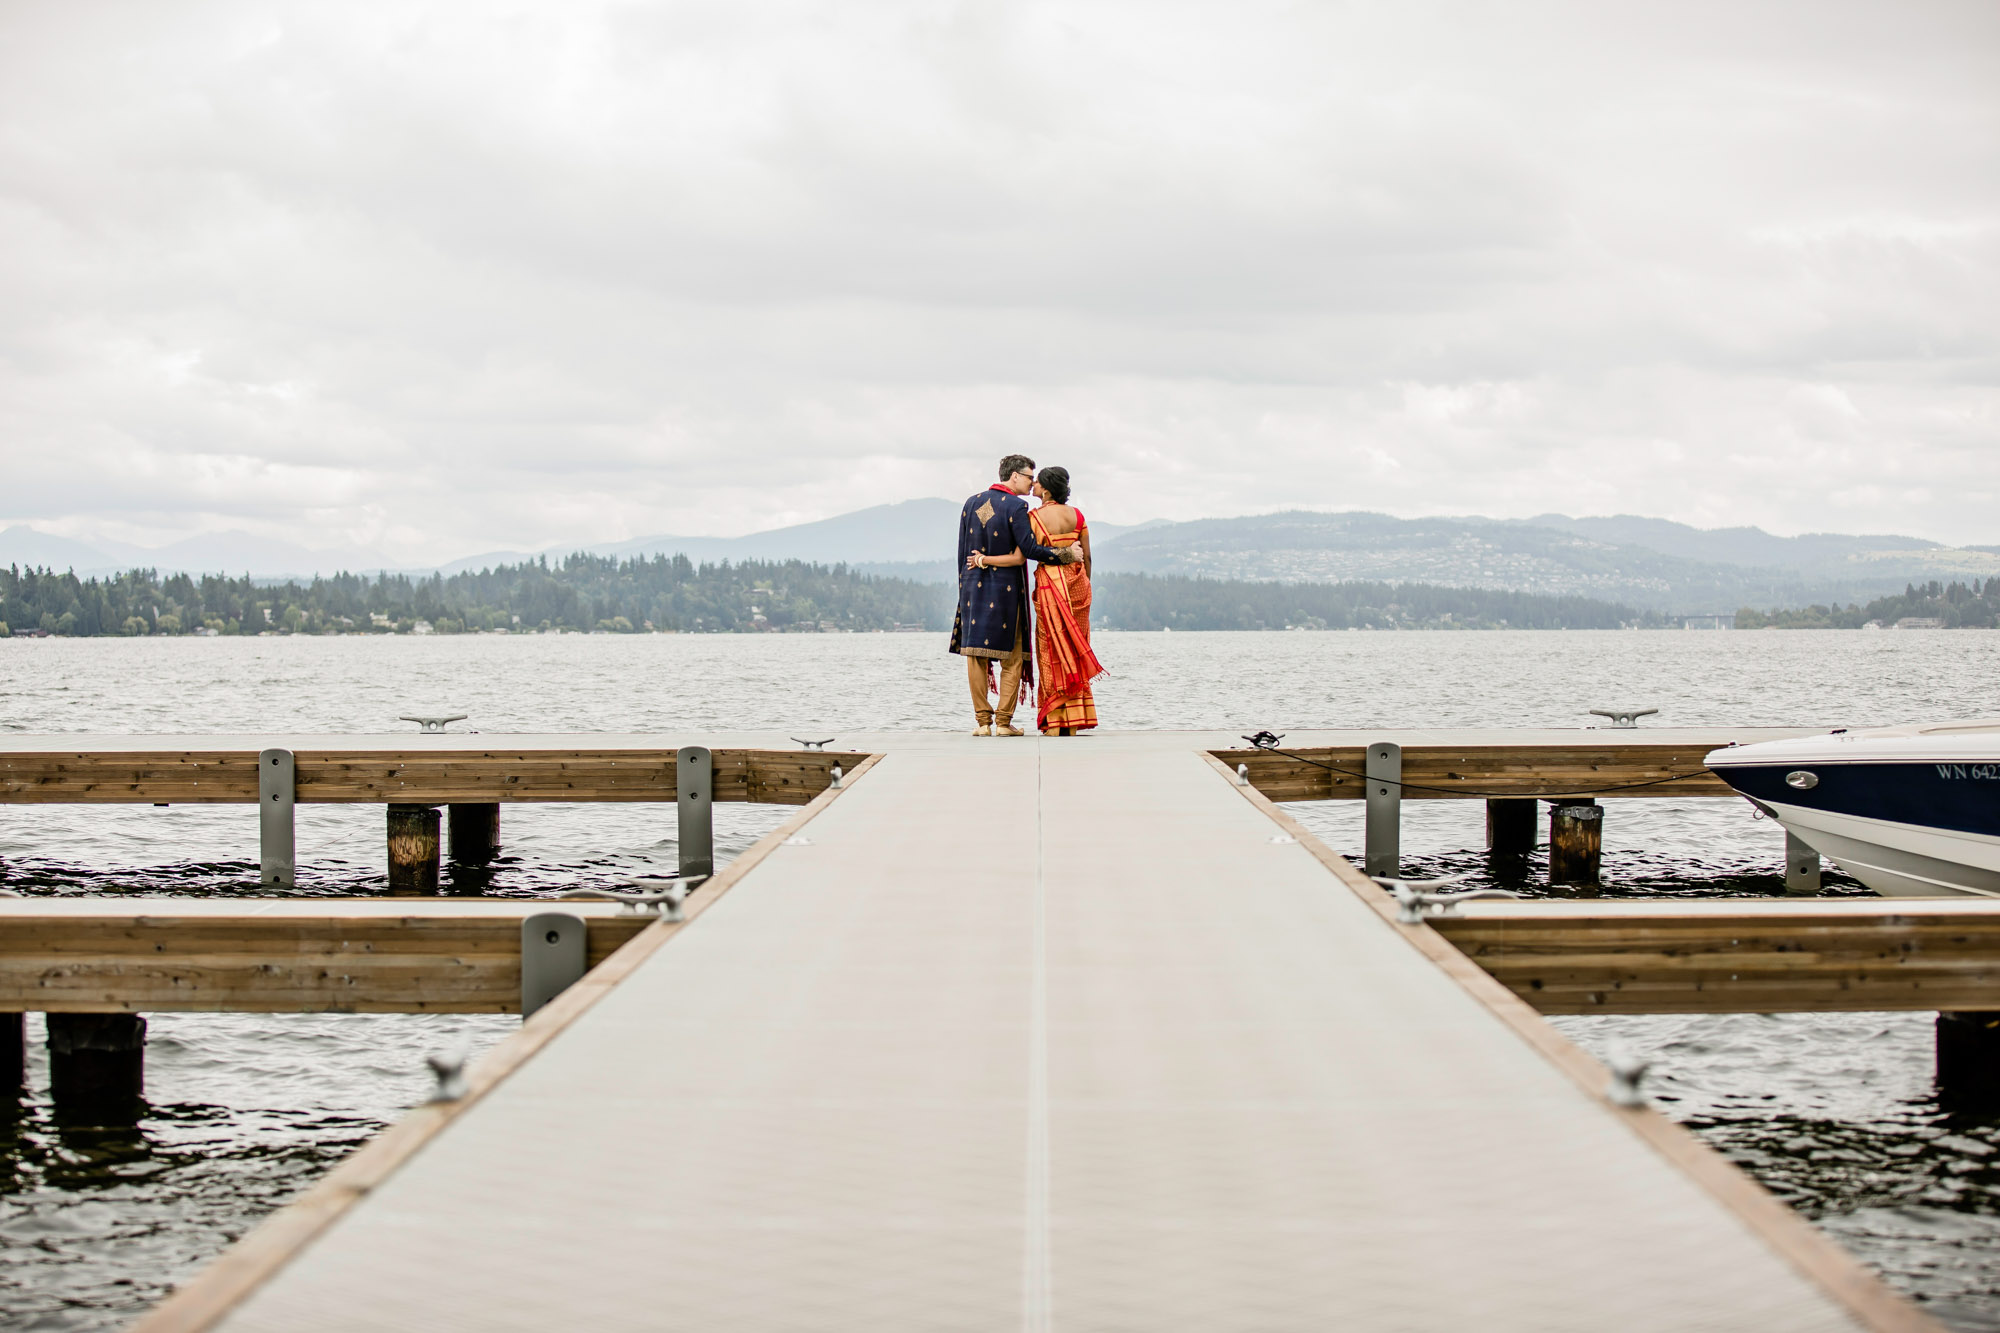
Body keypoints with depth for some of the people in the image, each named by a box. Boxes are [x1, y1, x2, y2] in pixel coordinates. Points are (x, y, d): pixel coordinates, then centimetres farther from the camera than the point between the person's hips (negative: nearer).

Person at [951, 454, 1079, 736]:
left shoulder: (971, 503, 8)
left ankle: (982, 720, 5)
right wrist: (1066, 554, -8)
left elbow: (963, 553, 11)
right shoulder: (1016, 506, -10)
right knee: (1011, 657, 3)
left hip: (973, 586, 5)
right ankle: (1003, 721, 1)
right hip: (1006, 588, -5)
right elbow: (1029, 550, -16)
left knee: (976, 655, 6)